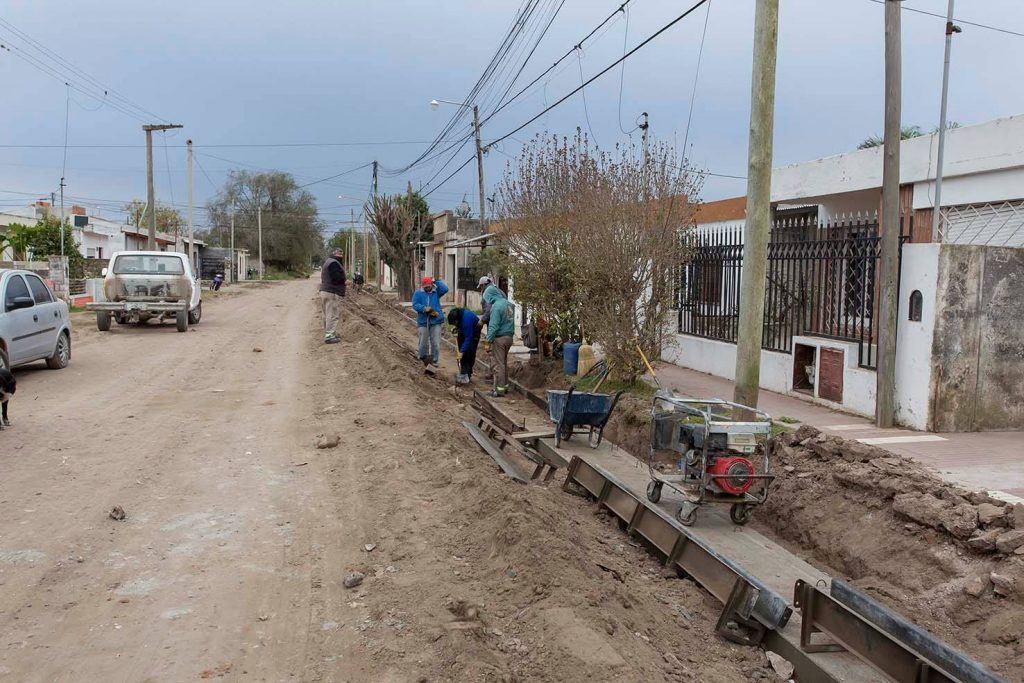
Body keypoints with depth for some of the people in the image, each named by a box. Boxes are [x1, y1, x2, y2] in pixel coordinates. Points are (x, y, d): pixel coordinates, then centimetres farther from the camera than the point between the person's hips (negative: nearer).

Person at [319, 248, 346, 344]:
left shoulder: (327, 262, 20)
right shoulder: (334, 263, -16)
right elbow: (337, 278, -24)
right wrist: (343, 271, -4)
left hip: (324, 291, 11)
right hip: (332, 293, -11)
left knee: (328, 315, 17)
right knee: (333, 315, -8)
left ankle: (329, 334, 26)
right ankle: (329, 336, -10)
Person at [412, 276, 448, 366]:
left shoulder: (436, 292, 8)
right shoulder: (418, 293, 5)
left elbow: (445, 289, -9)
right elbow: (415, 305, -6)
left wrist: (436, 281, -4)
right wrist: (424, 308, -22)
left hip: (436, 321, 0)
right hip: (423, 321, 0)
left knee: (436, 342, -2)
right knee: (423, 341, 3)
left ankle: (434, 360, 6)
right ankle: (423, 357, 23)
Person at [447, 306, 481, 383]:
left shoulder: (466, 320, -42)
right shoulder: (455, 314, -22)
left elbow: (468, 338, -37)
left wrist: (462, 352, -38)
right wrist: (455, 327, -10)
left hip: (473, 332, -7)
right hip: (463, 330, 7)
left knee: (470, 353, -13)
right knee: (459, 350, 0)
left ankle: (468, 375, -6)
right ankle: (463, 374, 4)